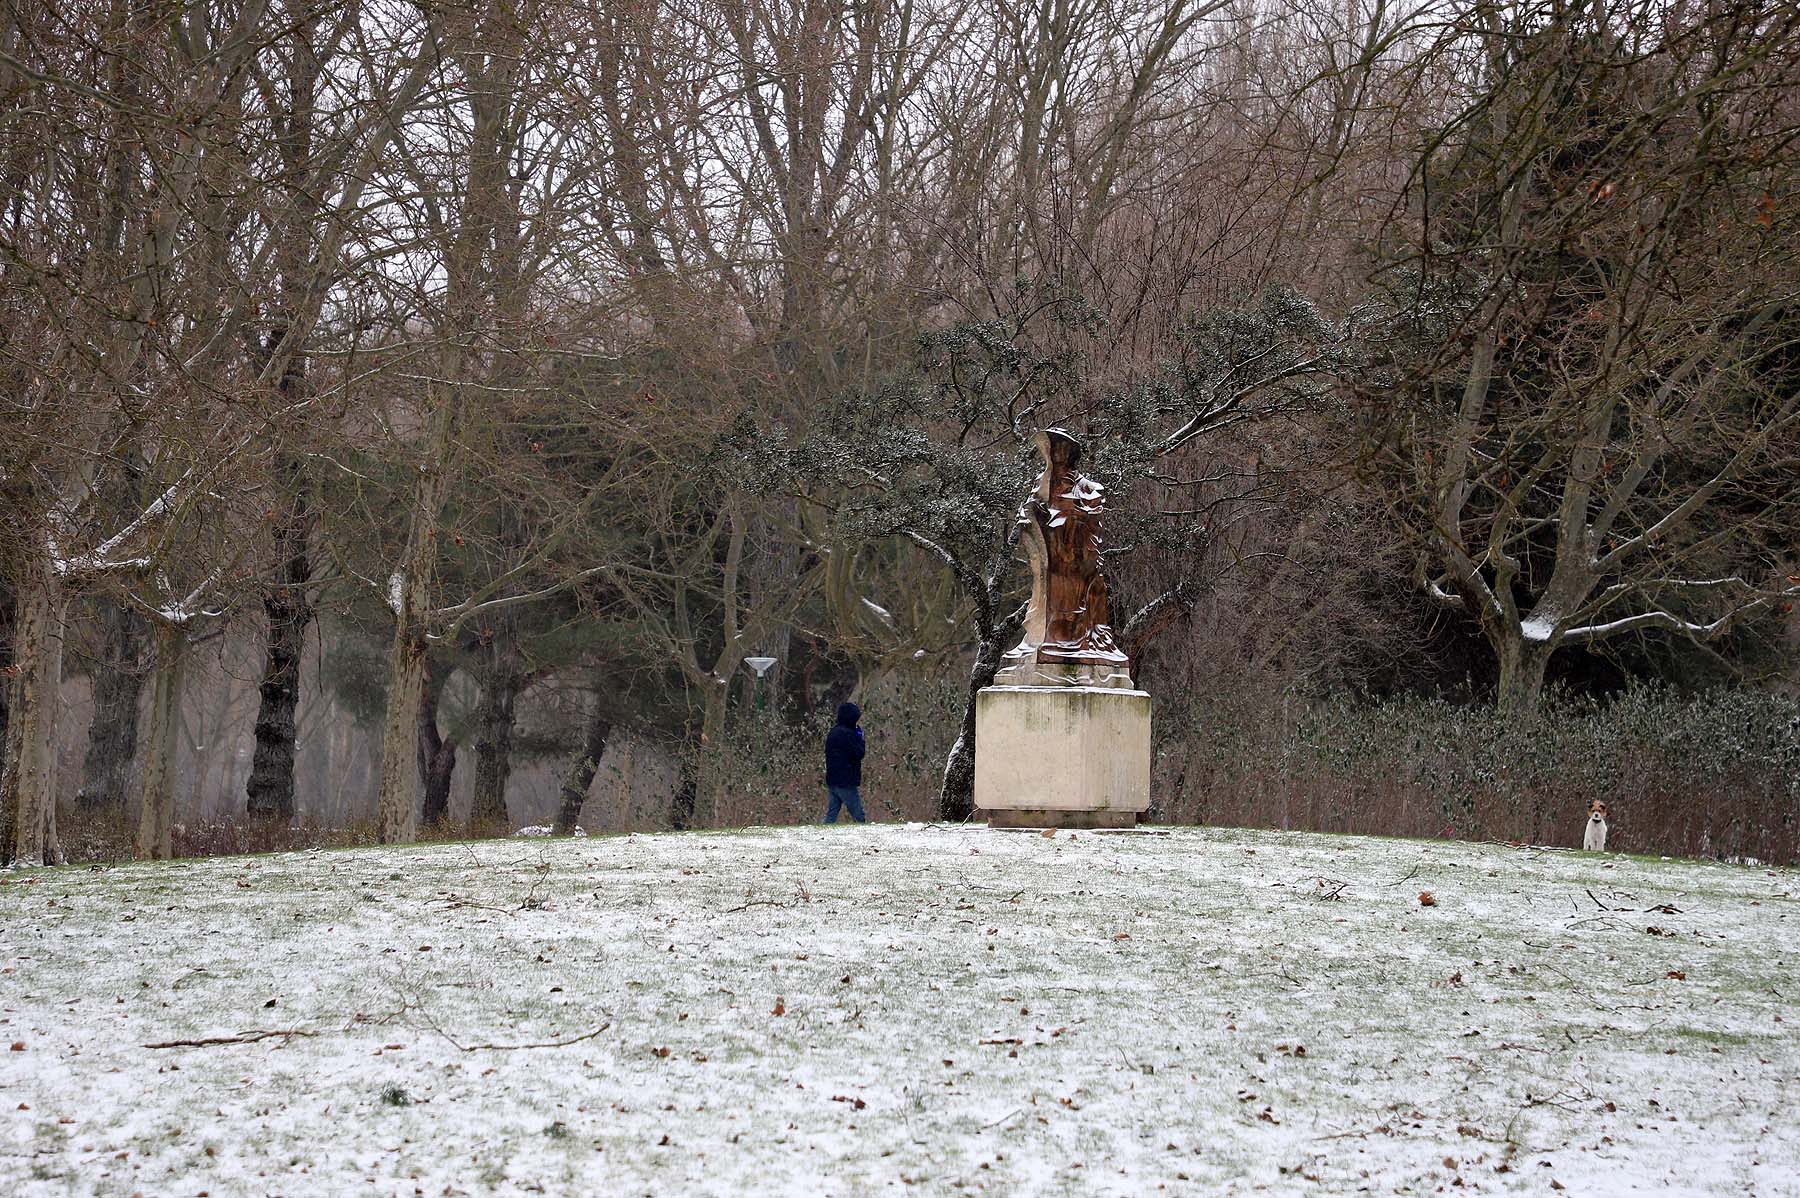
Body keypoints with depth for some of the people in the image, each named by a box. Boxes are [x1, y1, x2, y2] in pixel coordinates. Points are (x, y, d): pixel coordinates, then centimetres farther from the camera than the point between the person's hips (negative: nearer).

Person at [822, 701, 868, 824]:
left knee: (831, 813, 9)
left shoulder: (833, 732, 13)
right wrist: (860, 738, -2)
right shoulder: (847, 733, -15)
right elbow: (859, 754, -16)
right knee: (858, 816, -2)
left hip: (831, 780, 8)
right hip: (846, 781, -8)